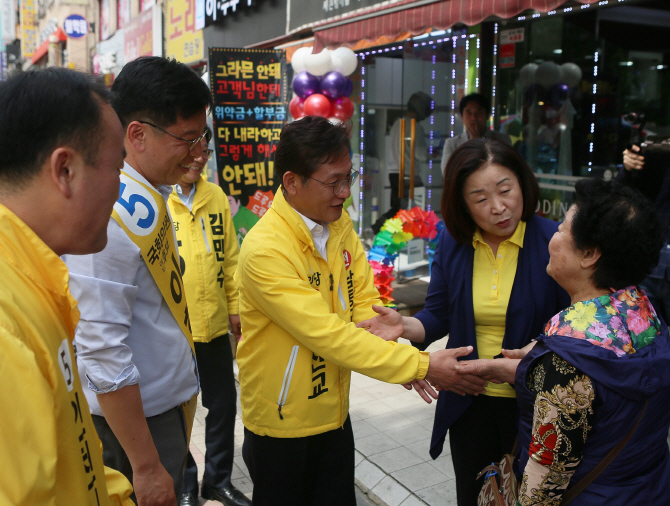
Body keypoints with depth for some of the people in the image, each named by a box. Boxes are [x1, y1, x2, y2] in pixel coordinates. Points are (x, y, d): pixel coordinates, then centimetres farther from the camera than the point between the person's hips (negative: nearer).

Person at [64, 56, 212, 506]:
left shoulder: (152, 197, 3)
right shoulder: (110, 214, -25)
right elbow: (102, 351, -25)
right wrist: (145, 466, -20)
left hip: (170, 400, 8)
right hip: (135, 418, -8)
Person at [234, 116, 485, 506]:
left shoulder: (340, 225, -2)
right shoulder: (265, 251, -26)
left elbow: (365, 304, -3)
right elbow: (328, 335, -30)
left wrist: (404, 358, -22)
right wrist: (422, 366, -29)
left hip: (334, 413, 6)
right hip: (281, 426, -6)